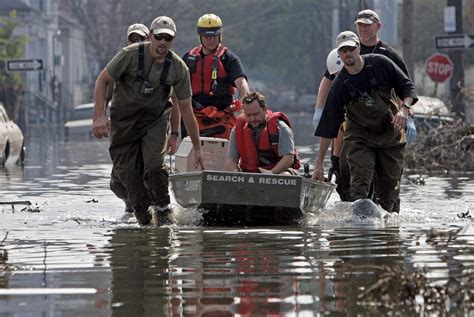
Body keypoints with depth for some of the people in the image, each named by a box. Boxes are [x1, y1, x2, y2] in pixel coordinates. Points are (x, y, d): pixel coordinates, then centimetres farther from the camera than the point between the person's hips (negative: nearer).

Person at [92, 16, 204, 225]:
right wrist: (99, 116, -18)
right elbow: (102, 80, -7)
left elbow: (186, 109, -2)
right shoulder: (131, 55, -16)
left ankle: (162, 207, -4)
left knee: (154, 165, -22)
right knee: (127, 172, -2)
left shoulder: (178, 68, -9)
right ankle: (143, 219, 12)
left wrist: (197, 148, 2)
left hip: (155, 120, 0)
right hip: (124, 120, 0)